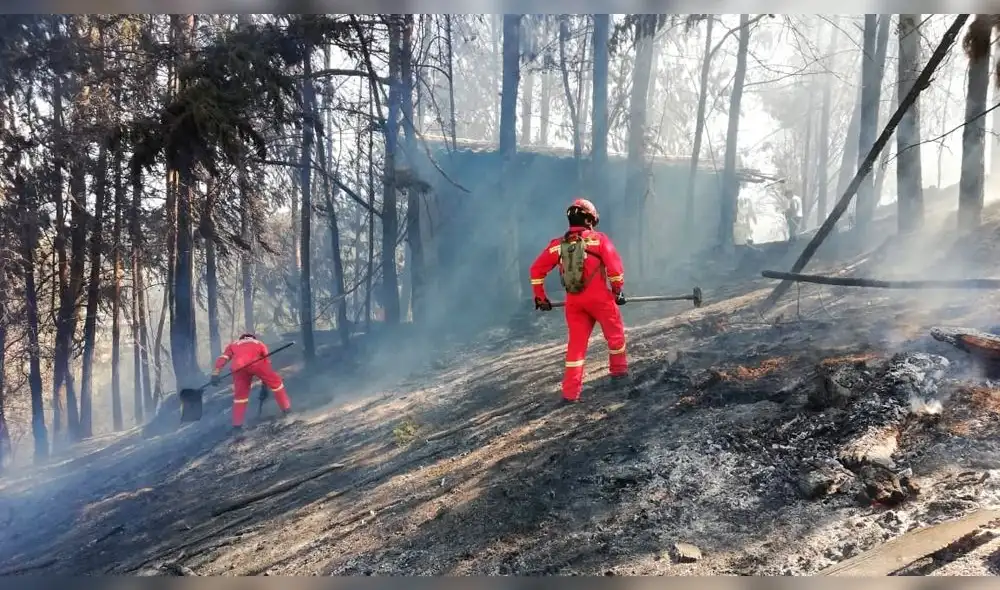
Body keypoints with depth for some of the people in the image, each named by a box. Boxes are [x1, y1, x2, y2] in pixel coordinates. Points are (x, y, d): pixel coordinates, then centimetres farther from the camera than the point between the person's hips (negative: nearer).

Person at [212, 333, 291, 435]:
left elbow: (223, 358, 21)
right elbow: (267, 363, 37)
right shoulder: (260, 344, 39)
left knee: (240, 396, 18)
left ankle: (237, 426, 16)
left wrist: (215, 372, 8)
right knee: (276, 382, 20)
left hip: (238, 368, 2)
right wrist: (265, 386, 41)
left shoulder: (233, 344, 39)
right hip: (255, 363, -1)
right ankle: (286, 408, 19)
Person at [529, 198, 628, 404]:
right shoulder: (599, 240, -3)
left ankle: (571, 392, 5)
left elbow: (537, 269, 6)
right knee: (615, 334, 21)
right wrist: (618, 291, 5)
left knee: (576, 343, 9)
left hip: (574, 301, 3)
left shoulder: (557, 244, 7)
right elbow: (615, 266, -10)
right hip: (600, 298, -3)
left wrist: (540, 297, 15)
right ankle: (619, 371, 38)